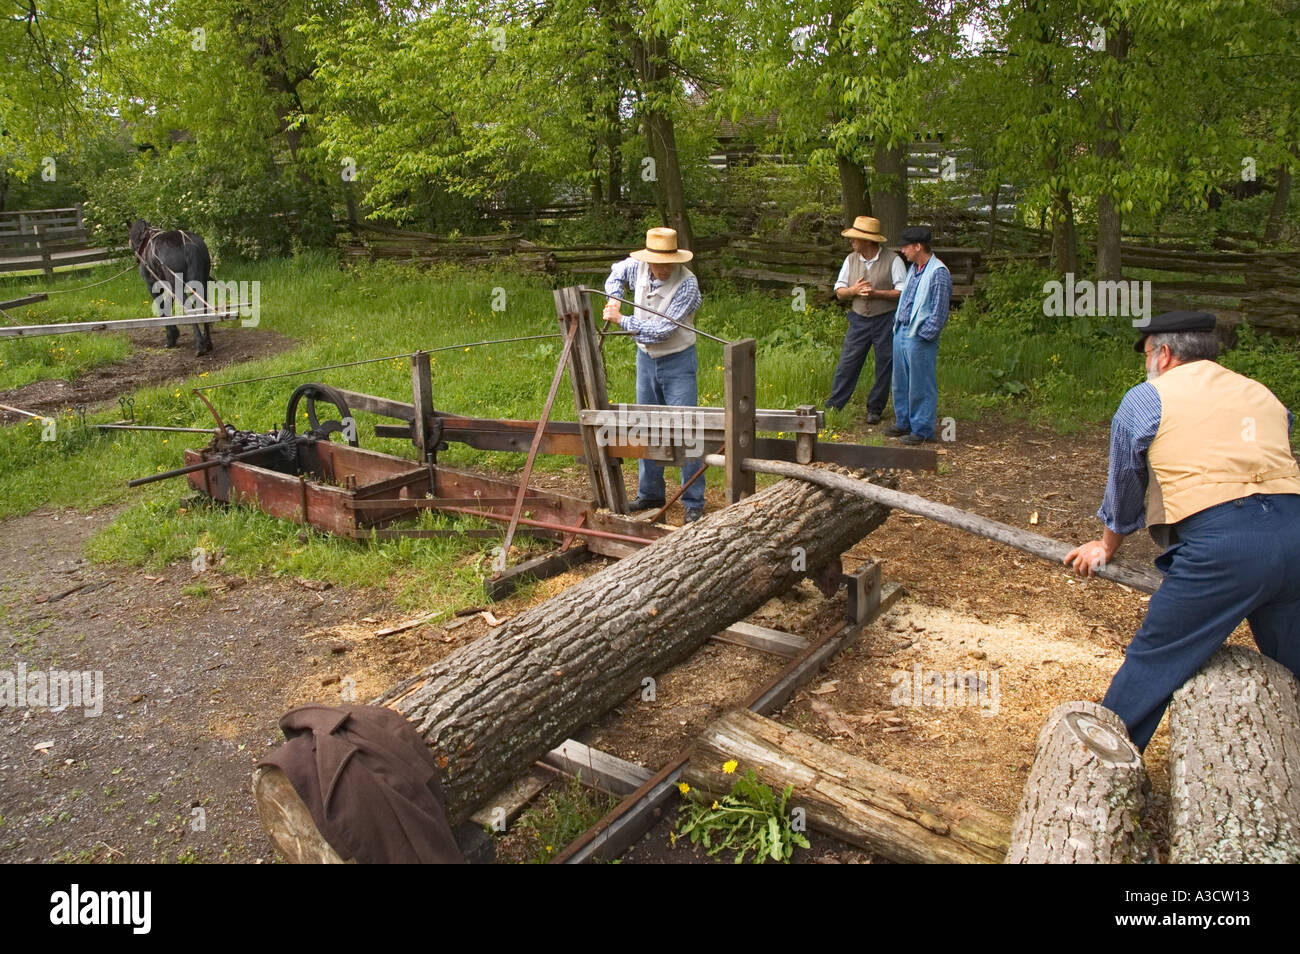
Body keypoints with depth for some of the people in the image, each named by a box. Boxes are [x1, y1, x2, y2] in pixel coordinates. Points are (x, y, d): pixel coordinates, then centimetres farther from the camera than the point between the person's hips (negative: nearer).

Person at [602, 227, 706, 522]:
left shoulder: (687, 284, -24)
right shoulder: (637, 266, -7)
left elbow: (663, 329, -28)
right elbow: (616, 273, 17)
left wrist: (621, 320, -21)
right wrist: (614, 298, -2)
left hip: (677, 362, -6)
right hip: (646, 358, 6)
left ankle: (694, 503, 0)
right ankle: (650, 494, 28)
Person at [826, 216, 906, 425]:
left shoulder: (892, 260, -8)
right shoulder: (851, 259, 7)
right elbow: (839, 292, 10)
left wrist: (876, 293, -19)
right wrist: (853, 290, -12)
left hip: (885, 321, -3)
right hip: (859, 320, 3)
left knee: (885, 366, 5)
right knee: (847, 363, 0)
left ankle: (875, 409, 17)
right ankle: (833, 406, 6)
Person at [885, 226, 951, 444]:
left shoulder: (938, 273, -15)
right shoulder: (913, 269, 13)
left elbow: (939, 312, -16)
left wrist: (922, 335, -16)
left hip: (919, 338, -9)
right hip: (901, 333, 9)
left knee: (921, 386, -1)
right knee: (901, 383, 16)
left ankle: (923, 430, 8)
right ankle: (903, 422, 29)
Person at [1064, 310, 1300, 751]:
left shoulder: (1145, 399, 11)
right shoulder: (1261, 393, 25)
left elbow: (1124, 487, 20)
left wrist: (1107, 546, 36)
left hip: (1221, 542, -5)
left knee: (1155, 661, 5)